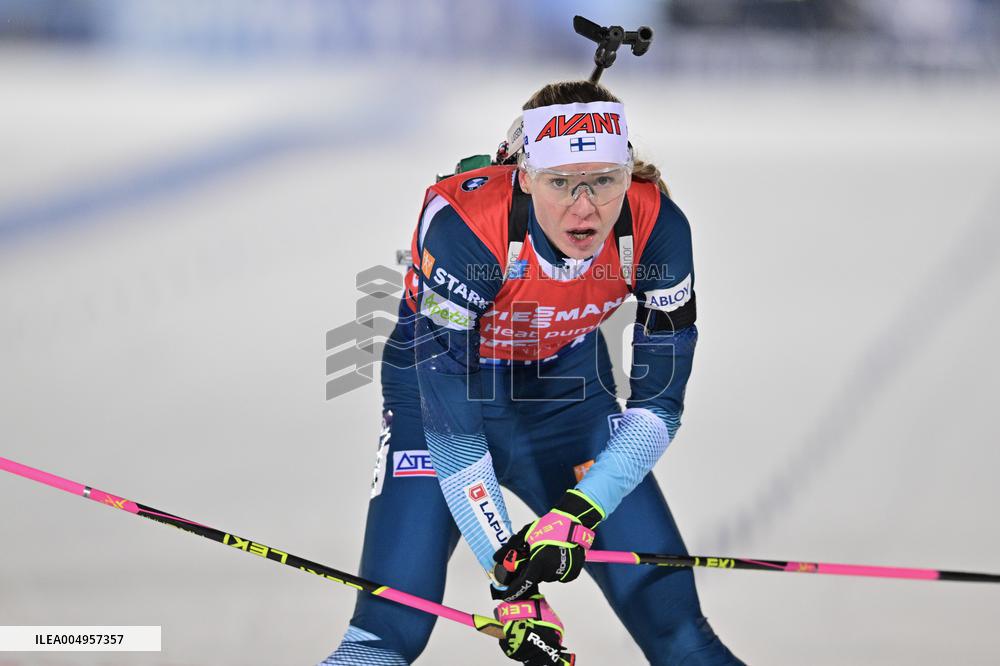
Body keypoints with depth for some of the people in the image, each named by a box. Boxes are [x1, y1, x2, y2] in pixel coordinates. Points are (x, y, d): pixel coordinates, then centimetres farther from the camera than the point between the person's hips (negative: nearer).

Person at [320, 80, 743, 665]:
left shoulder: (656, 226, -25)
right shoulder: (464, 228, -35)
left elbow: (659, 403, -15)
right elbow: (451, 430, -31)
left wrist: (578, 515, -28)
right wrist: (510, 585, -32)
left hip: (568, 383, 3)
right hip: (443, 380, -3)